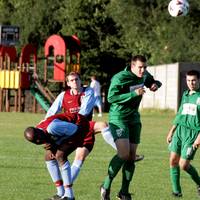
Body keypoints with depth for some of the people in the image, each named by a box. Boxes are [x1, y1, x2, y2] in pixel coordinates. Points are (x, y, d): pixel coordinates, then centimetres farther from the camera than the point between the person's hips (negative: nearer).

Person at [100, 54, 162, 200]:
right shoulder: (120, 78, -18)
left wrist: (155, 85, -1)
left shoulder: (144, 75, 4)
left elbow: (151, 81, 25)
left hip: (134, 119, 7)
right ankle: (106, 186, -8)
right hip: (118, 118, -7)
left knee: (131, 157, 5)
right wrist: (133, 94, -29)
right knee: (124, 153, -22)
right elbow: (111, 98, -23)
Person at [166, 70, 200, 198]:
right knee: (173, 160, 0)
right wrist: (172, 131, 22)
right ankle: (176, 190, 10)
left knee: (183, 165, -7)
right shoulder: (185, 94, 13)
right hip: (180, 130, 6)